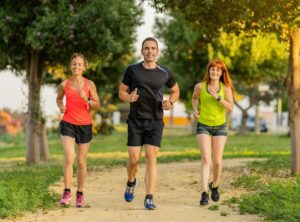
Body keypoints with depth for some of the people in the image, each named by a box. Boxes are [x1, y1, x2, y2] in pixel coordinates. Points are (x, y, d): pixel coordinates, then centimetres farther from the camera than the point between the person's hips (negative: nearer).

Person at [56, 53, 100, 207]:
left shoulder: (89, 84, -1)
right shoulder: (64, 84, 1)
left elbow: (97, 105, 1)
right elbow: (59, 98, 20)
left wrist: (87, 100, -18)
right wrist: (60, 106, -2)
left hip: (85, 125, 1)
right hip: (67, 123, -1)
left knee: (81, 162, 7)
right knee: (69, 157, -20)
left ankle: (80, 193, 23)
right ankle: (66, 192, -10)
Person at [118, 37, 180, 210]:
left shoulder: (164, 73, 3)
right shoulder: (132, 70, 1)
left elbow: (176, 90, 18)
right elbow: (122, 91, 8)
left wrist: (171, 102, -3)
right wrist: (129, 97, -15)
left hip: (155, 121, 0)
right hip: (135, 121, 0)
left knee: (151, 158, -8)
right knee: (134, 159, -3)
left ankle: (149, 198, -7)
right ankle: (131, 182, 31)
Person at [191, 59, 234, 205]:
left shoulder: (226, 88, -6)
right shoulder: (200, 86, -7)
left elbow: (230, 108, -11)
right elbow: (194, 98, 15)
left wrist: (218, 97, -23)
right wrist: (195, 110, -3)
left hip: (220, 127, 1)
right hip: (203, 126, -1)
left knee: (217, 161, 2)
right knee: (206, 159, -15)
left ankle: (214, 185, 31)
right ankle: (204, 193, -18)